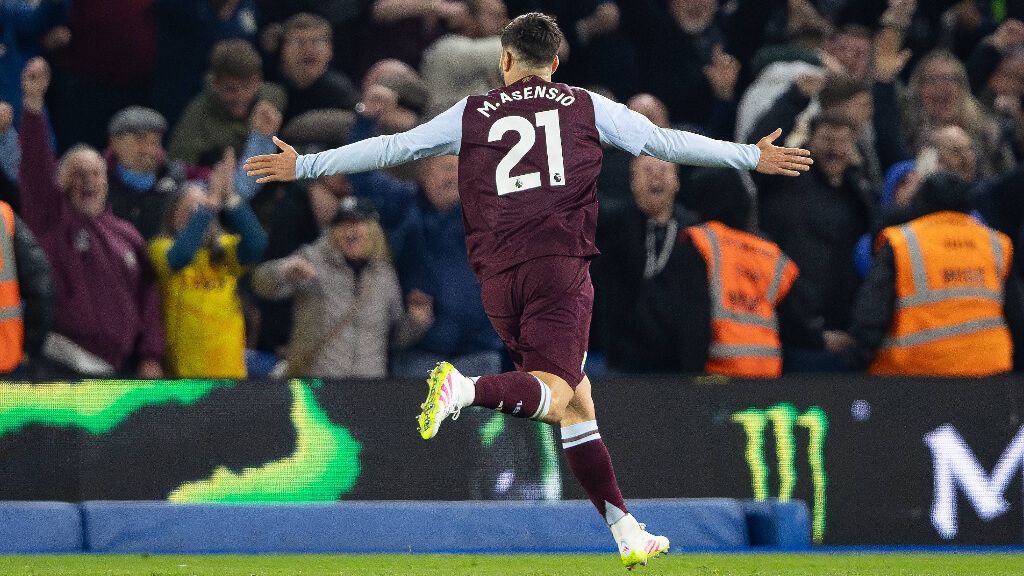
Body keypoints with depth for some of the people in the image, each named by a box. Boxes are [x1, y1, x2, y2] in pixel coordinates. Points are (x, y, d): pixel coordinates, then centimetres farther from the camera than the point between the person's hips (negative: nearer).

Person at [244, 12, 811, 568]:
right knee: (555, 396, -15)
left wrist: (303, 166, 23)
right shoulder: (586, 107, 11)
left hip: (497, 277, 3)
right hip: (561, 265, -3)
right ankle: (467, 388, -43)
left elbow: (390, 148, 13)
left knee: (578, 405, 9)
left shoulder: (471, 114, 13)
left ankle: (626, 531, 6)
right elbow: (667, 142, 15)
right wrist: (753, 156, 26)